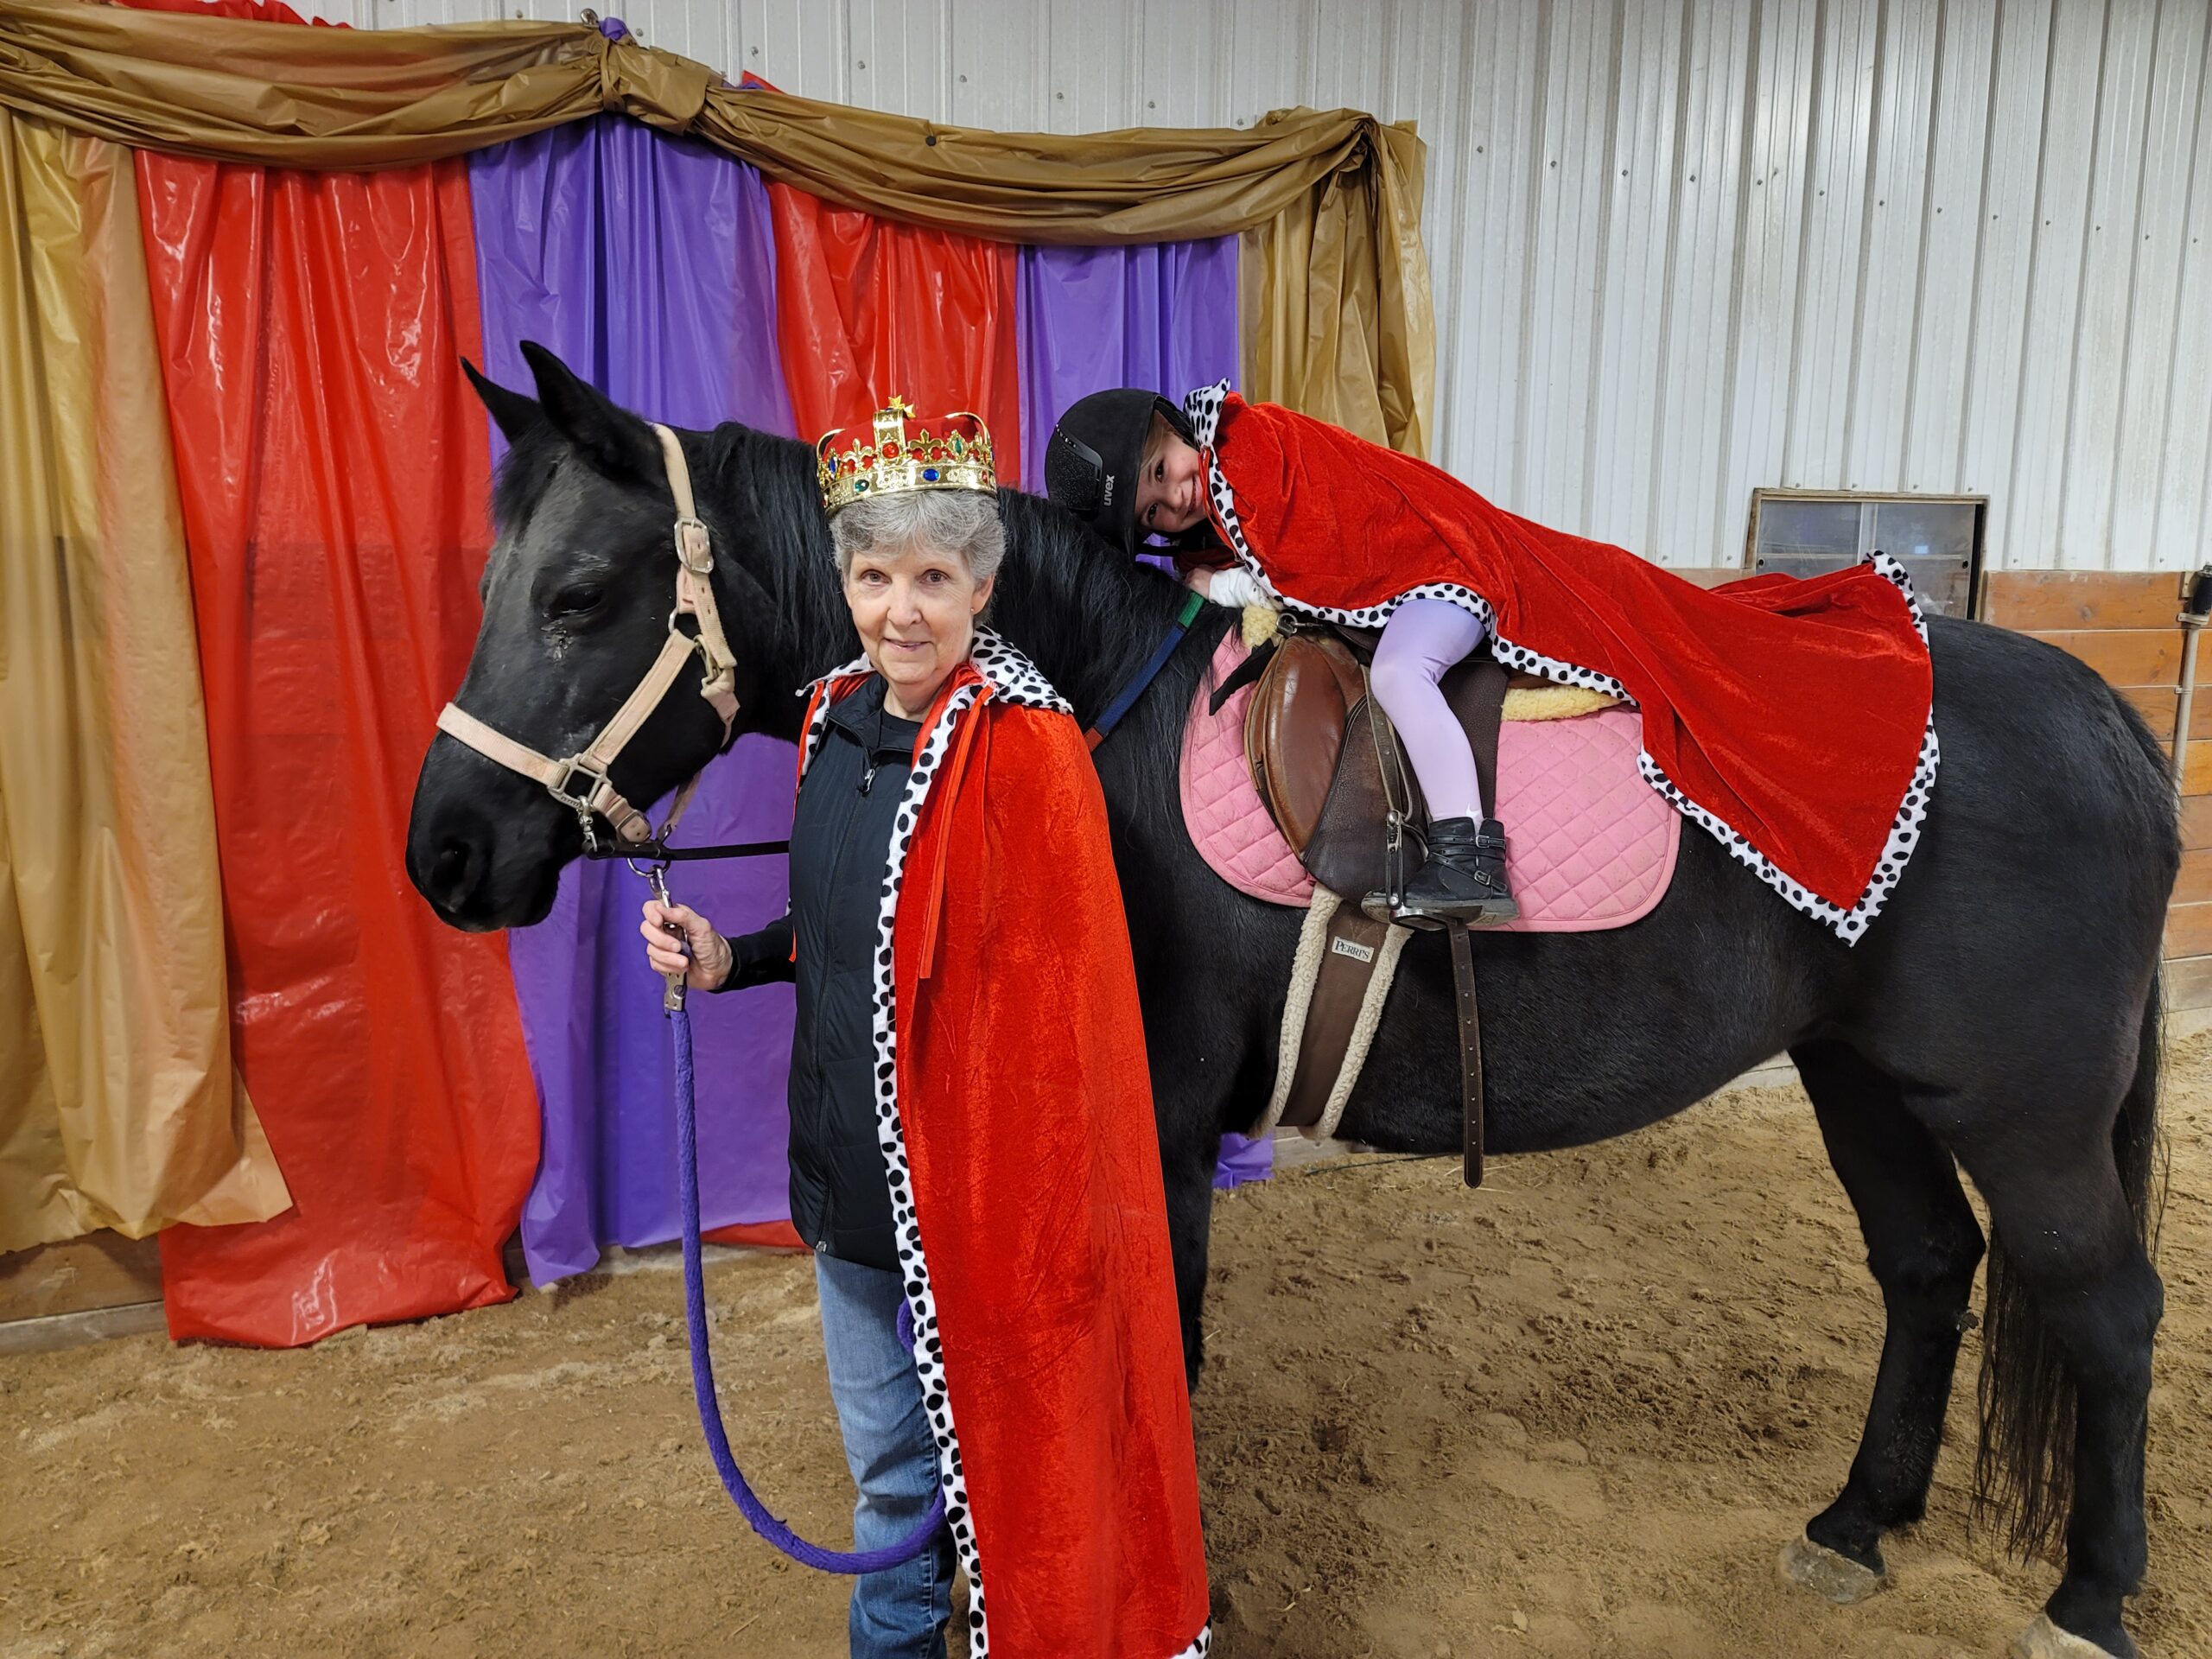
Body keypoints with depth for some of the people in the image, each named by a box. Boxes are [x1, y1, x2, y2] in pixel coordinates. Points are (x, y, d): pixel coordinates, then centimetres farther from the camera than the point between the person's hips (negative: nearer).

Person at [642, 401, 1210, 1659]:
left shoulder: (1026, 747, -19)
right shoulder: (837, 718, 3)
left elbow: (1059, 1010, -19)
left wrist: (1019, 1216, -19)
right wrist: (729, 959, 1)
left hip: (979, 1180, -6)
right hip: (851, 1173, 7)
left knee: (1008, 1450, 15)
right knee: (886, 1464, 24)